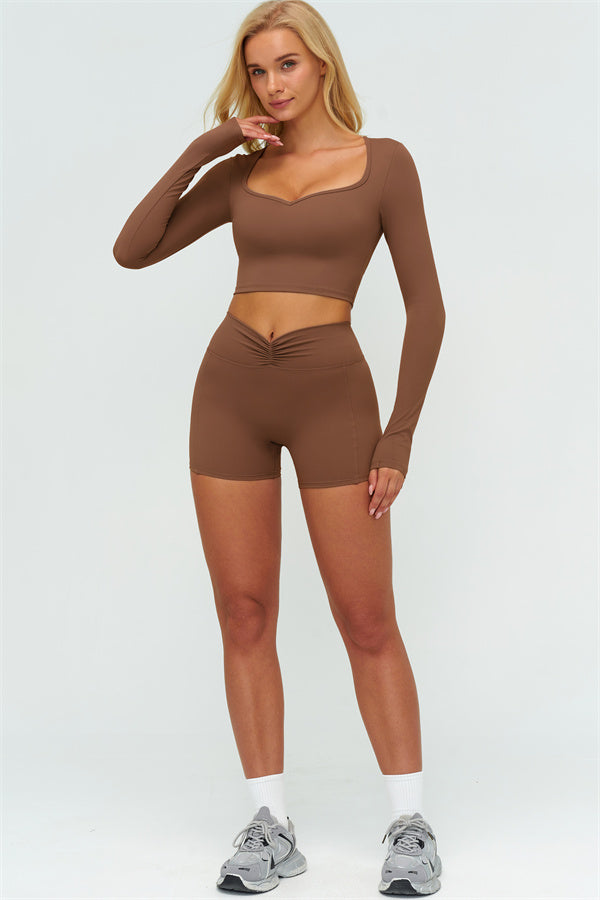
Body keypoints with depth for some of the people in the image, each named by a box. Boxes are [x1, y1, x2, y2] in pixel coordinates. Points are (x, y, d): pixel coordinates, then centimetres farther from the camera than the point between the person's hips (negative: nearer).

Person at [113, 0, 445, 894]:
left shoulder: (384, 162, 1)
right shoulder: (241, 173, 11)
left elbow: (425, 304, -2)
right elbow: (133, 251, 7)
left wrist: (400, 434, -8)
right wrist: (198, 151, -1)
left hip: (333, 397, -3)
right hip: (231, 393, 4)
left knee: (367, 620, -2)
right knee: (244, 615, 2)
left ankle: (411, 825, 11)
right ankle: (272, 827, 12)